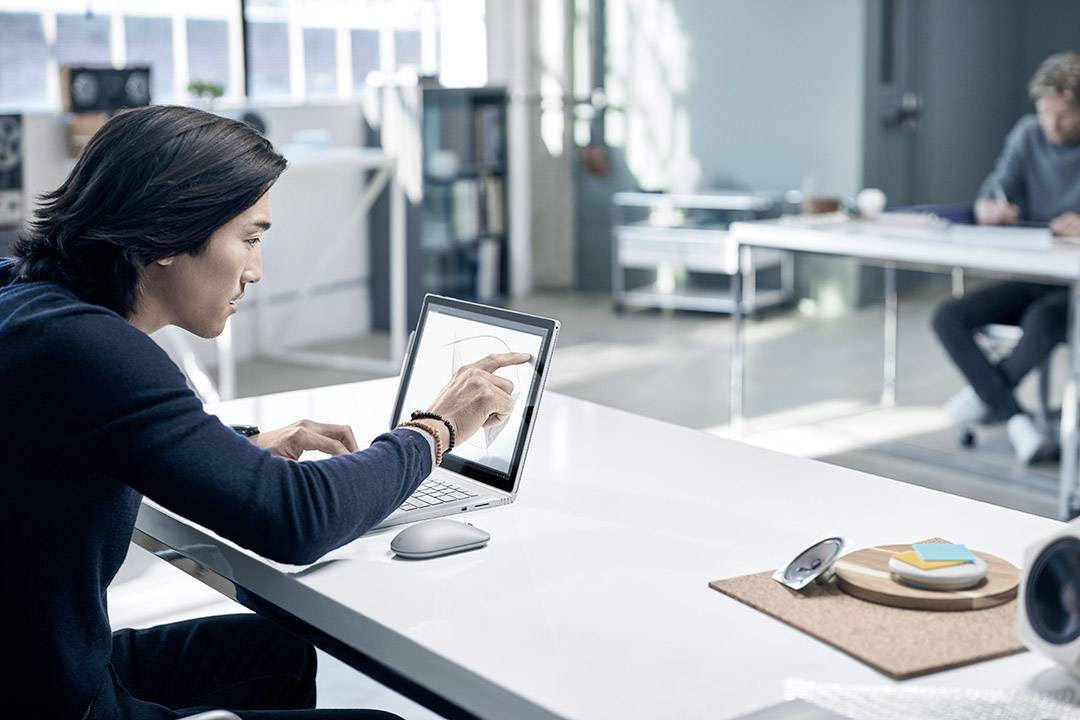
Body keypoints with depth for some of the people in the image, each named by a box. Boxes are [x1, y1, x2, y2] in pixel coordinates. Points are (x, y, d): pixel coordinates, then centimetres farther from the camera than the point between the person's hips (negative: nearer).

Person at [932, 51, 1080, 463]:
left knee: (1043, 318, -39)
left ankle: (987, 394, -14)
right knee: (948, 318, -20)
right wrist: (993, 209, -22)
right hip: (1031, 278, 5)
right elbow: (986, 204, 4)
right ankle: (1018, 421, -28)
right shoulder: (1029, 135, 5)